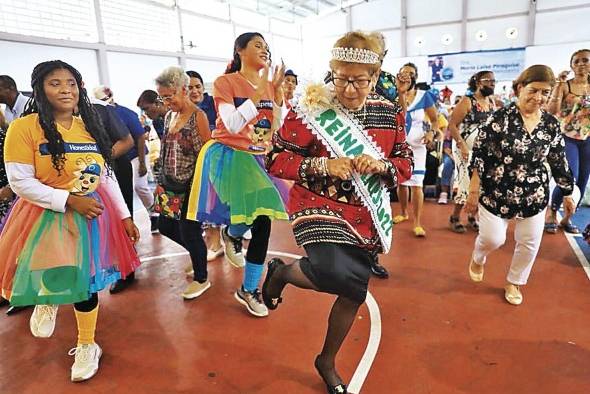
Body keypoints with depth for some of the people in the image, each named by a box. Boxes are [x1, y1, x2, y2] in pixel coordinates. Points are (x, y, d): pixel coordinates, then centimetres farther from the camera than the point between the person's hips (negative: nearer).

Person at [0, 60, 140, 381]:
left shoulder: (89, 126, 5)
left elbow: (106, 175, 8)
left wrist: (124, 215, 5)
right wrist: (69, 200, -22)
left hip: (93, 215, 4)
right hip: (48, 217, -4)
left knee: (86, 281, 11)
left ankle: (86, 345, 34)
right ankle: (46, 300, 41)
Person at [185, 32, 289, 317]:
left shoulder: (270, 85, 9)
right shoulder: (225, 82, -5)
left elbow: (280, 127, 4)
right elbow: (233, 125, -17)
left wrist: (277, 90, -4)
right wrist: (259, 92, -18)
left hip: (259, 158, 5)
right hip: (230, 155, -5)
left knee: (263, 221, 2)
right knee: (251, 212, -24)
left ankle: (249, 290, 20)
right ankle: (231, 234, 18)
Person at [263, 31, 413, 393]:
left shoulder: (390, 113, 1)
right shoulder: (313, 110, -12)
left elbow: (406, 165, 7)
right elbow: (276, 160, -10)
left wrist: (382, 166, -16)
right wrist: (323, 166, -24)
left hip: (364, 216, 5)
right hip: (319, 208, -5)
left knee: (355, 292, 11)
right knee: (334, 274, -32)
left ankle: (328, 362, 38)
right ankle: (281, 271, 5)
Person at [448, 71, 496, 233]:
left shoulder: (492, 103, 11)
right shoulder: (467, 101, -9)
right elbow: (452, 125, -14)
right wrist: (462, 146, -21)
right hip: (466, 149, -6)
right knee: (467, 183, -7)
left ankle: (472, 217, 23)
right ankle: (454, 218, 9)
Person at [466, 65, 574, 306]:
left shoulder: (551, 124, 0)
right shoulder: (500, 118, -14)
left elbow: (559, 163, 10)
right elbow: (479, 156, -14)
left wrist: (567, 193, 15)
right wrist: (473, 192, -14)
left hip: (534, 196, 4)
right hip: (496, 193, -4)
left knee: (529, 243, 11)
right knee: (492, 239, 1)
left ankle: (513, 283, 35)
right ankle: (478, 259, 37)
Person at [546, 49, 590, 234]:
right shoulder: (565, 85, -6)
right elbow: (552, 111, -19)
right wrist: (559, 85, -22)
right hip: (567, 139, -5)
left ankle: (567, 218, 21)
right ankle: (552, 214, 4)